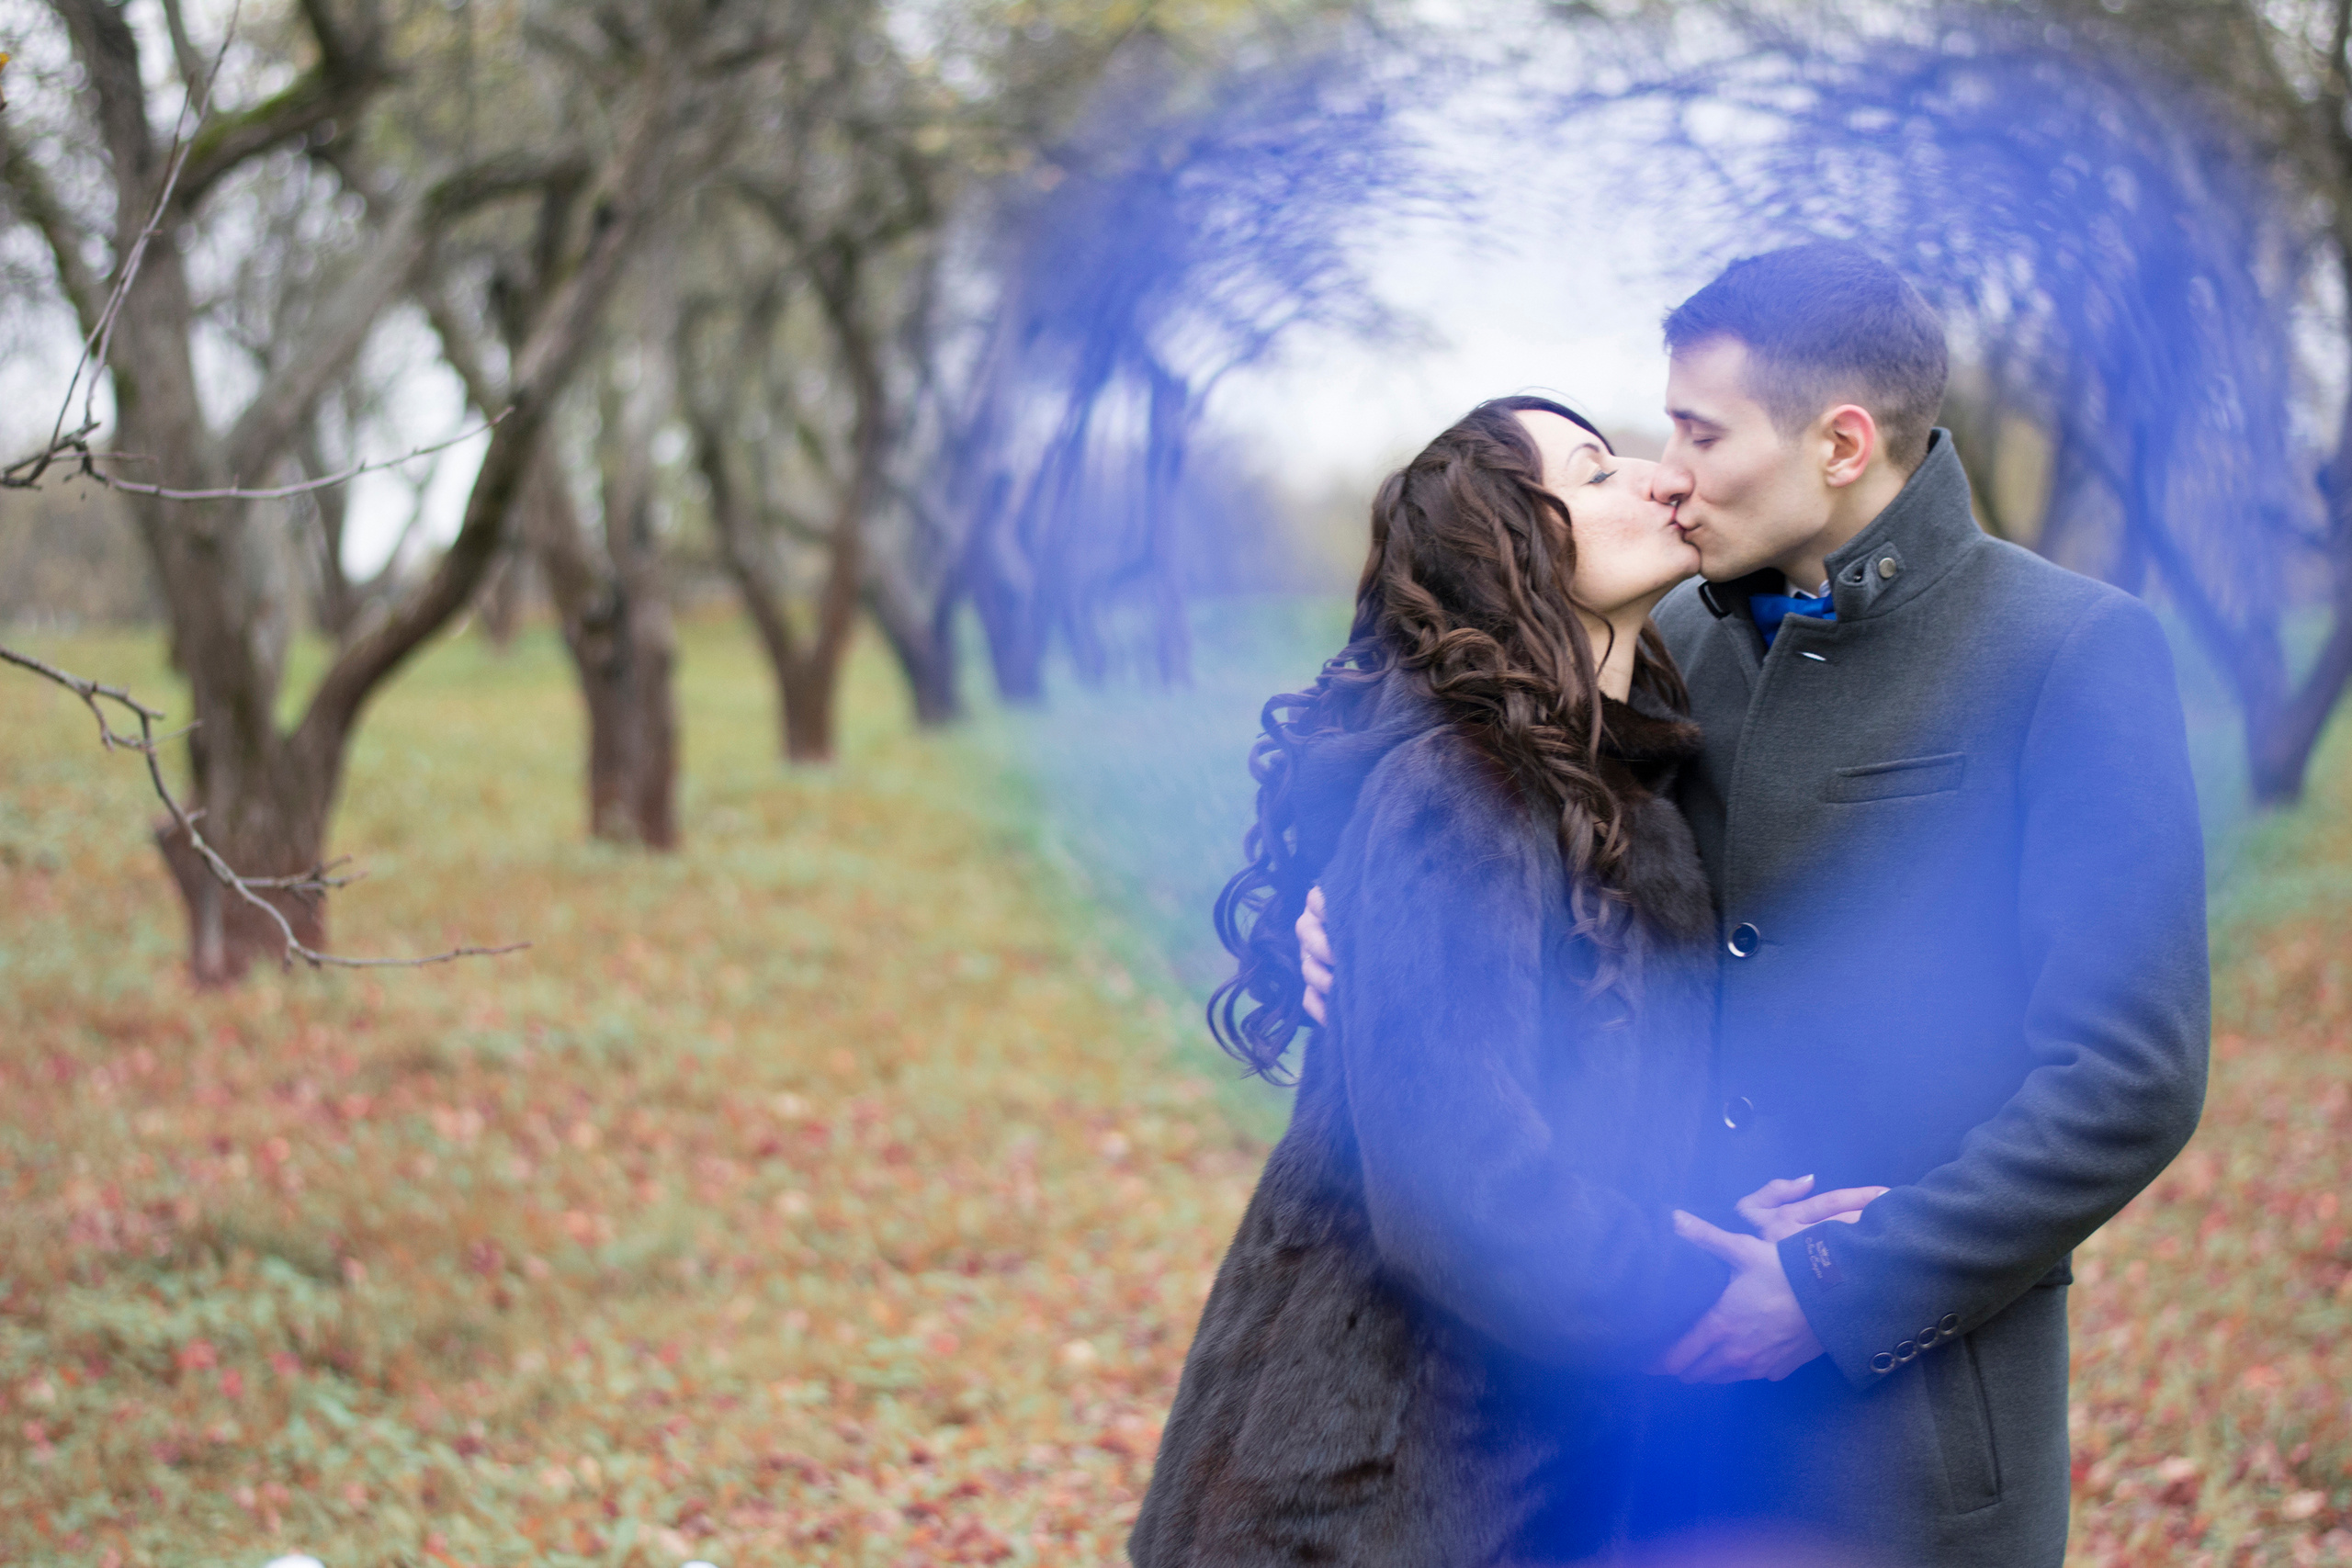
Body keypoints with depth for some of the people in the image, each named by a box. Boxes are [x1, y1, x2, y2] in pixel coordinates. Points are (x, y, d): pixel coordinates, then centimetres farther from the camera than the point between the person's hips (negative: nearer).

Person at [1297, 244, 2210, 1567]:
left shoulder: (2076, 656, -10)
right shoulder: (1683, 640, 8)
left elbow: (2131, 1080, -14)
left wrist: (1848, 1288, -15)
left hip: (1906, 1396, -5)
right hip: (1669, 1362, 5)